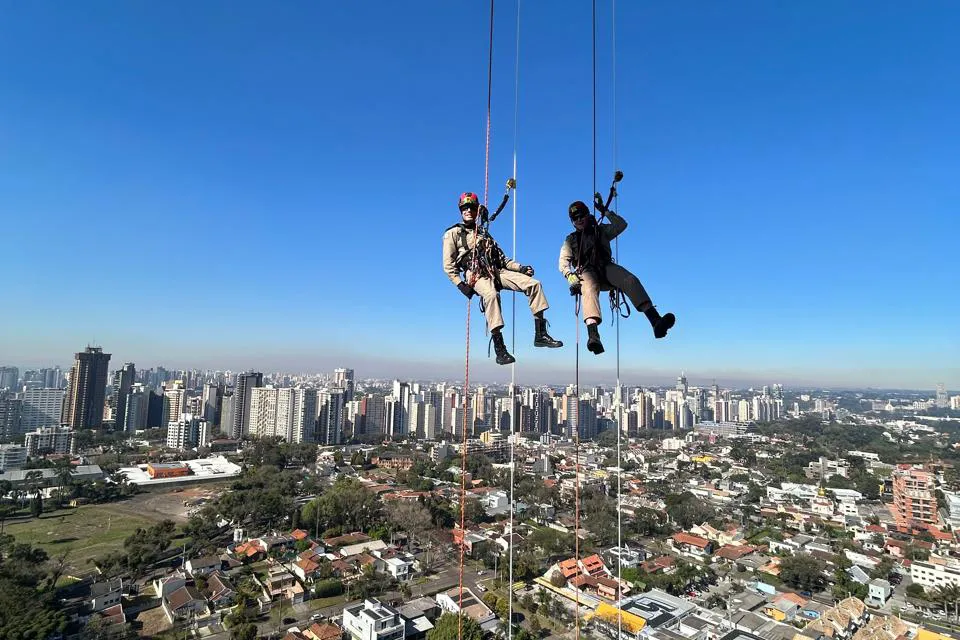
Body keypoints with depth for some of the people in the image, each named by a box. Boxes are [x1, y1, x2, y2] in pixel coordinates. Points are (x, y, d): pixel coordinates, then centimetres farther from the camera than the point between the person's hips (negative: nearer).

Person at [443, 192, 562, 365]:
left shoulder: (483, 233, 30)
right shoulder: (453, 234, 12)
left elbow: (501, 258, 24)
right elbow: (449, 266, 3)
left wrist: (520, 267, 9)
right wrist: (460, 284, -11)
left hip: (497, 271, 6)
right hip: (476, 275, -6)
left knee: (533, 284, -12)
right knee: (491, 295, -39)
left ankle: (540, 334, -13)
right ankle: (499, 349, -40)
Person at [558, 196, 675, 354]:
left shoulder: (601, 230, 28)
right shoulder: (570, 240, 25)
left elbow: (622, 225, 15)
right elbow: (563, 262, 12)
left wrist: (605, 211, 11)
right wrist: (570, 276, -8)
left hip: (606, 268, 2)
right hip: (587, 272, -2)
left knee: (630, 280, -29)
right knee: (589, 289, -38)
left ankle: (656, 321, -43)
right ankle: (593, 336, -61)